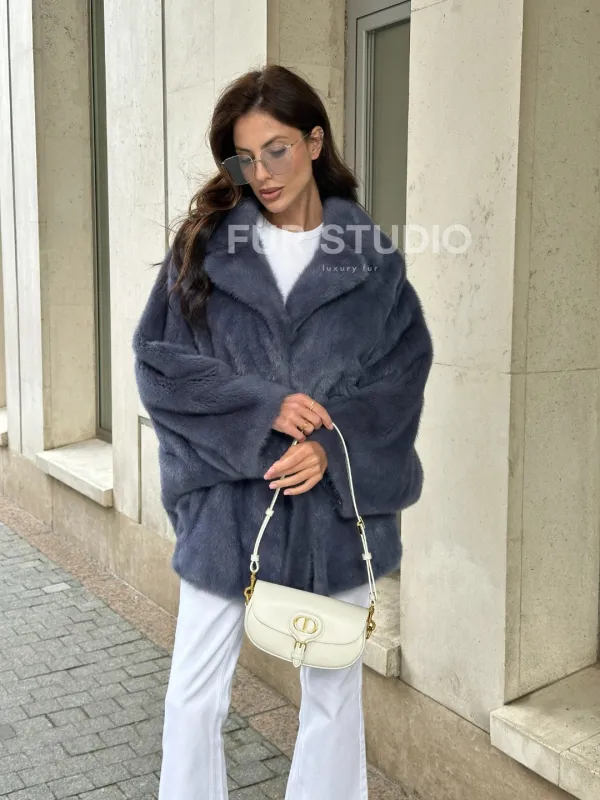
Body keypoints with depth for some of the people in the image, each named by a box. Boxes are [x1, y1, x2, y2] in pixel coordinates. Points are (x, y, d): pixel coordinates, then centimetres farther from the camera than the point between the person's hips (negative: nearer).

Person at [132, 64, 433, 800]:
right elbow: (157, 359, -3)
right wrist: (263, 406, -16)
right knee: (195, 697, 6)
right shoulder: (204, 244, 2)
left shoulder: (372, 257, 3)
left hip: (336, 503, 1)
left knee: (334, 696, 13)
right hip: (225, 499, 0)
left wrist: (332, 444, -15)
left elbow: (403, 374, 1)